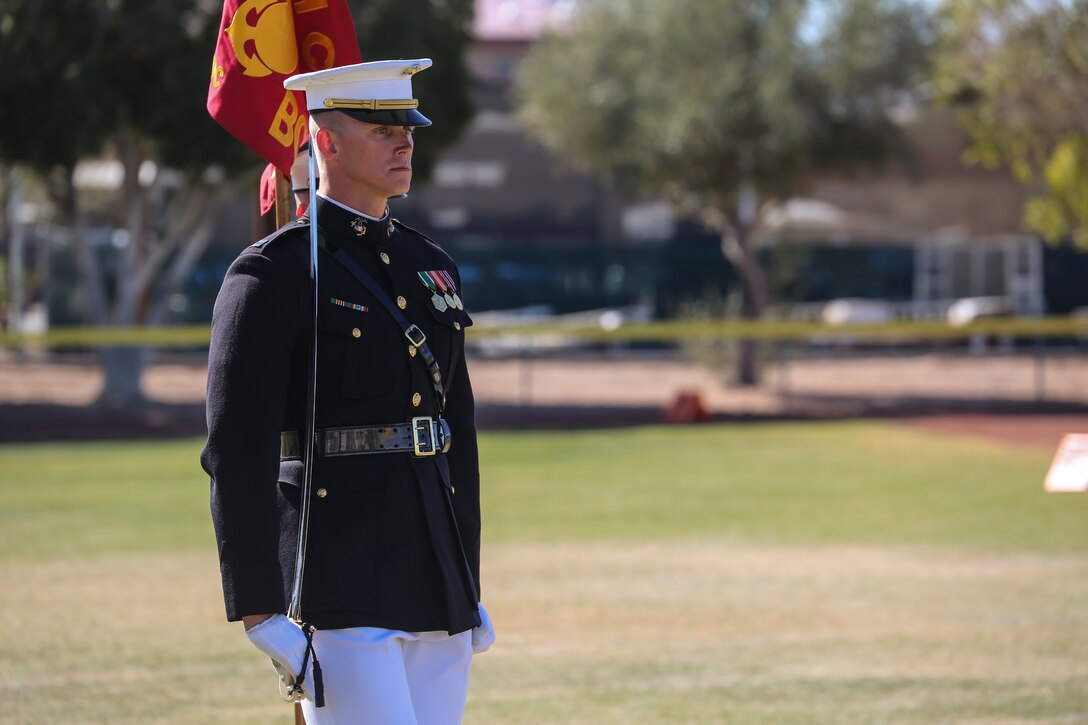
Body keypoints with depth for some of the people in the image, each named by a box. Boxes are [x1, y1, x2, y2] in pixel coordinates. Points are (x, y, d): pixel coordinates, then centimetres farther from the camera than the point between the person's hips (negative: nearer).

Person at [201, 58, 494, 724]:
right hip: (338, 589, -7)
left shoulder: (434, 269, 15)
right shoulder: (271, 277, -7)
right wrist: (259, 613, -17)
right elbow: (236, 454, -12)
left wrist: (470, 589, 18)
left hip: (436, 584, 7)